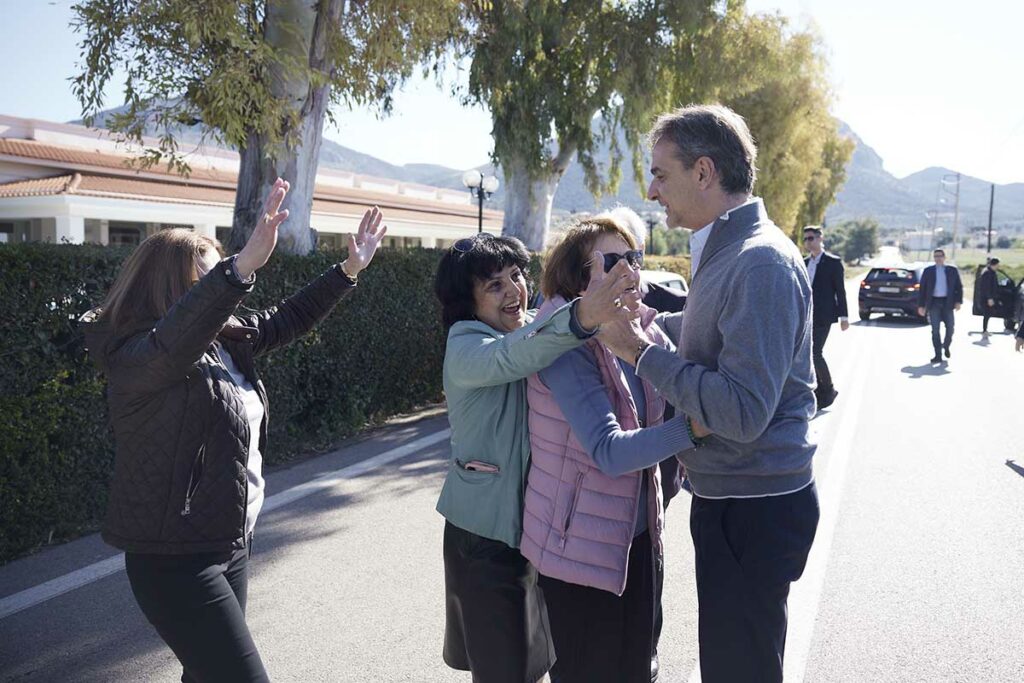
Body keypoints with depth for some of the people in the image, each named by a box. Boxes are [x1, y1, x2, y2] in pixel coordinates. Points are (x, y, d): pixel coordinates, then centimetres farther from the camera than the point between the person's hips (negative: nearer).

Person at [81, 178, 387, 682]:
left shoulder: (226, 339, 4)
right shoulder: (137, 356, -21)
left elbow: (287, 321, 17)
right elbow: (175, 340, -43)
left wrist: (348, 270, 15)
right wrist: (244, 265, -56)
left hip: (231, 544, 9)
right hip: (175, 560, -9)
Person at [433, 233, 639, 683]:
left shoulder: (535, 329, 5)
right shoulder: (466, 348, -17)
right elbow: (513, 356, -40)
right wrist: (579, 317, -59)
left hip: (539, 522, 6)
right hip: (488, 531, -6)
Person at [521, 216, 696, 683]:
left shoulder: (644, 331, 0)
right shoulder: (565, 346, -20)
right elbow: (609, 451, -28)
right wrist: (693, 426, -36)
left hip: (639, 536, 6)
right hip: (582, 547, -6)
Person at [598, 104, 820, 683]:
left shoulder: (761, 262, -22)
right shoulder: (726, 252, 11)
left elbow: (743, 412, -29)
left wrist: (640, 351, -22)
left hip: (753, 509, -10)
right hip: (731, 498, 10)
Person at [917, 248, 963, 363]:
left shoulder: (952, 270, 9)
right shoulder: (928, 271, 8)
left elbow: (959, 287, 8)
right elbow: (922, 288, 7)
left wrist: (958, 301, -5)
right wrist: (921, 305, 1)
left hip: (947, 302, 1)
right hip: (934, 303, -1)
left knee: (950, 328, 0)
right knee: (935, 330, -4)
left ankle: (946, 346, 29)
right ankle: (938, 355, -2)